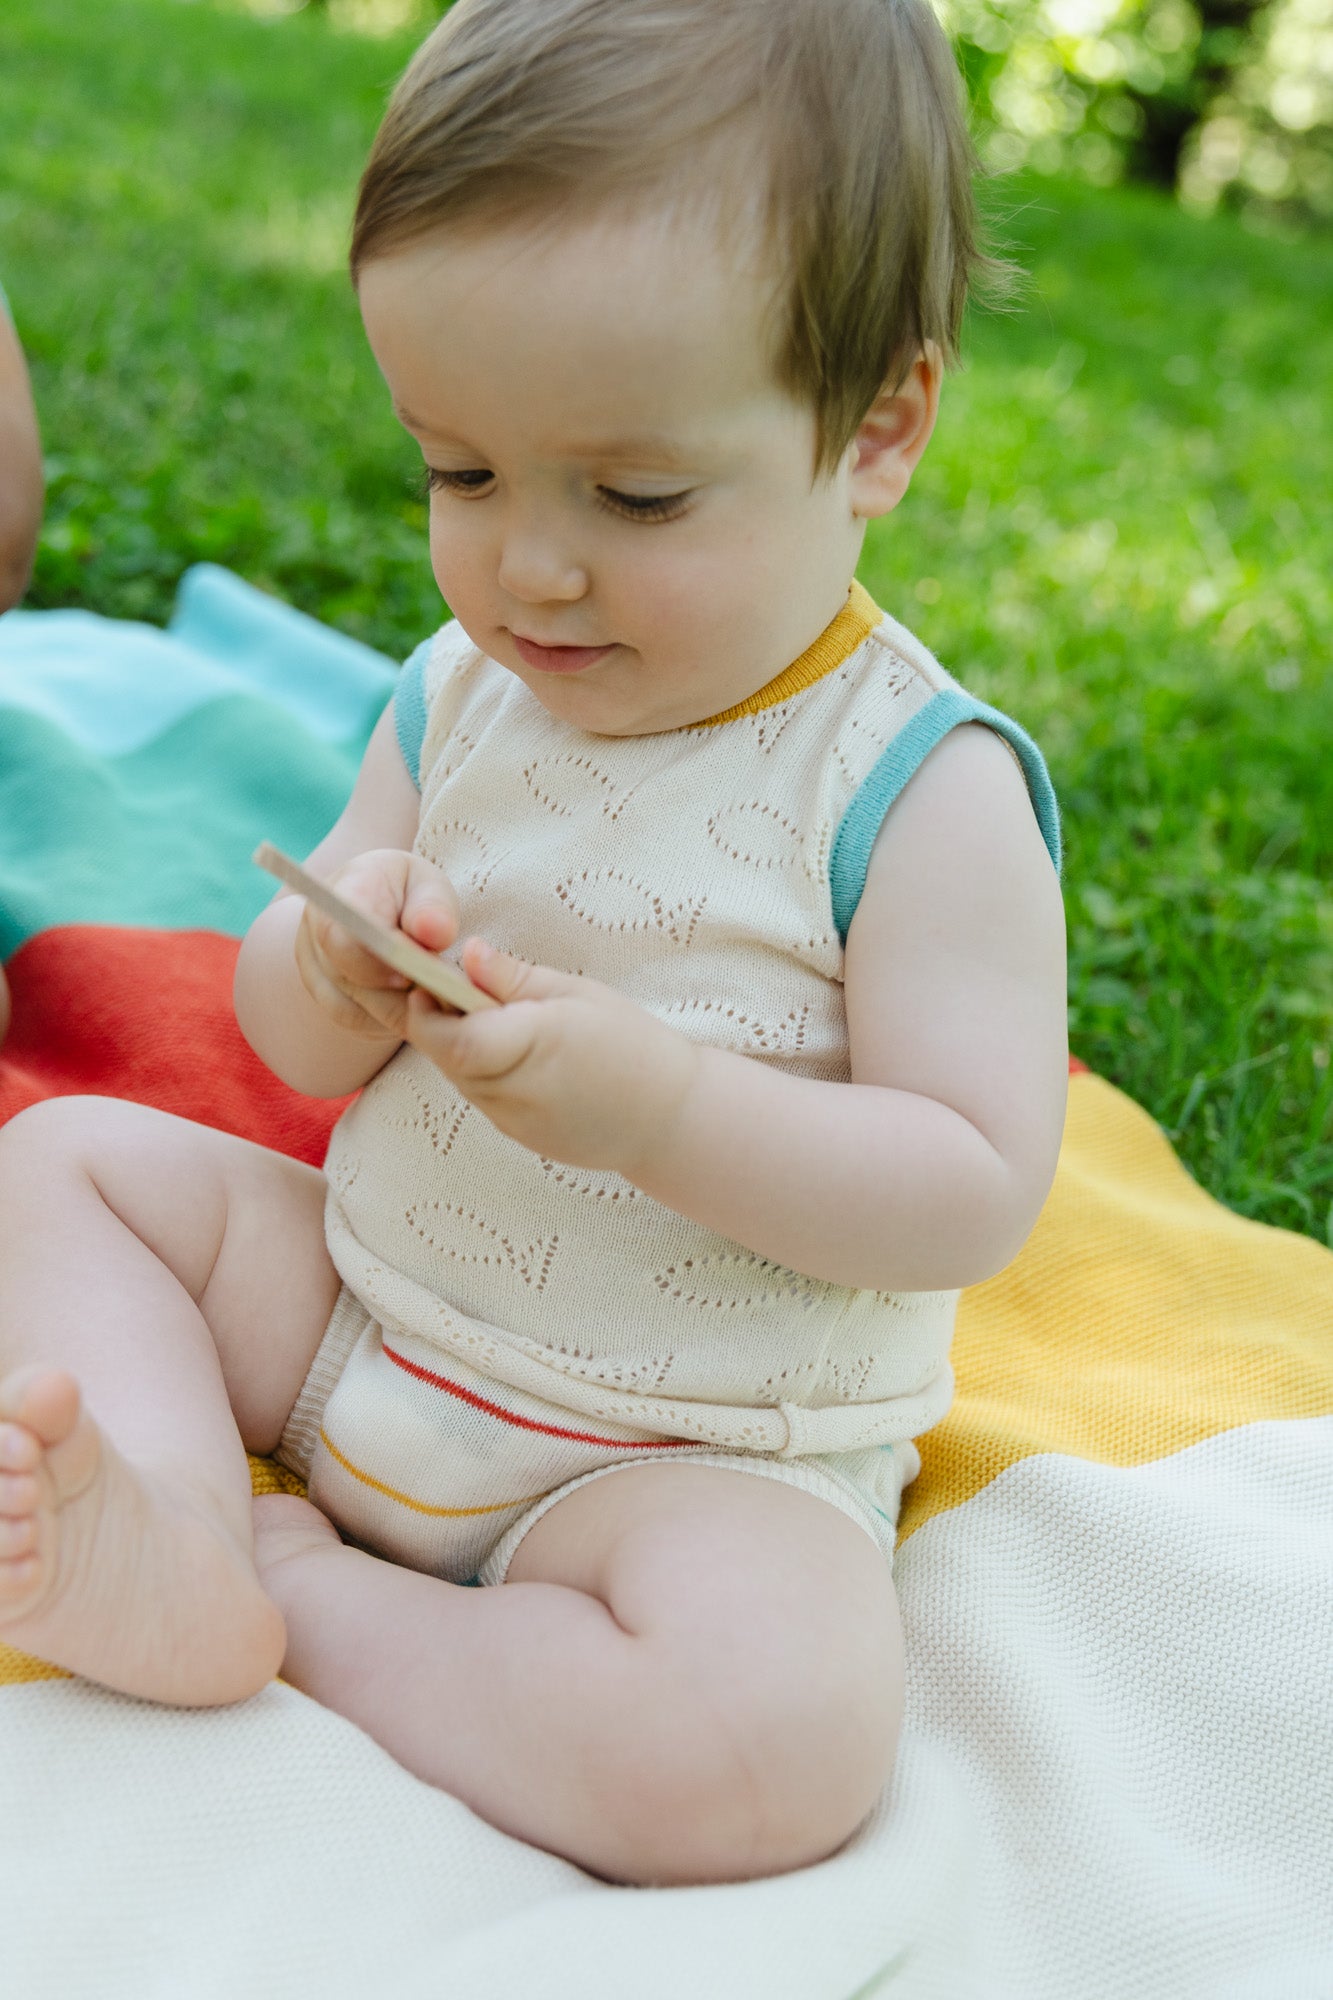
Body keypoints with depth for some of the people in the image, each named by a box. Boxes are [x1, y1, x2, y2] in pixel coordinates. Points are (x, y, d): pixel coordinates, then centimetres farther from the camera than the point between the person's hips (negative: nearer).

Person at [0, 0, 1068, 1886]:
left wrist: (660, 1102, -32)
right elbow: (290, 1045, 6)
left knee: (787, 1730, -32)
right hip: (364, 1313, 6)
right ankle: (174, 1541, -18)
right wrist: (337, 973, -19)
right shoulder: (460, 693, -1)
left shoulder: (921, 788, -17)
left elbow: (976, 1194, -20)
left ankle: (319, 1600, -12)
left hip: (700, 1449, -5)